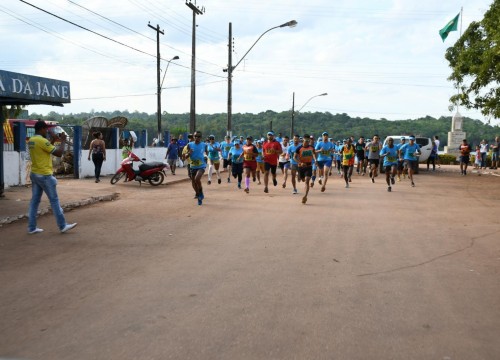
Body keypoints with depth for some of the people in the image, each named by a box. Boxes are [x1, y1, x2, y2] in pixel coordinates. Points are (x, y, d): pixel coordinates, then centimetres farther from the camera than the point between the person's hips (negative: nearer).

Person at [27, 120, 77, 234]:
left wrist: (53, 140, 19)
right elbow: (59, 153, -18)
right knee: (54, 200, -1)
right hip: (44, 175, -9)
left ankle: (32, 227, 13)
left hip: (35, 174, 9)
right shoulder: (42, 141, -18)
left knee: (34, 201, 10)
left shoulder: (31, 140, 10)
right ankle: (62, 226, 5)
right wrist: (63, 141, -6)